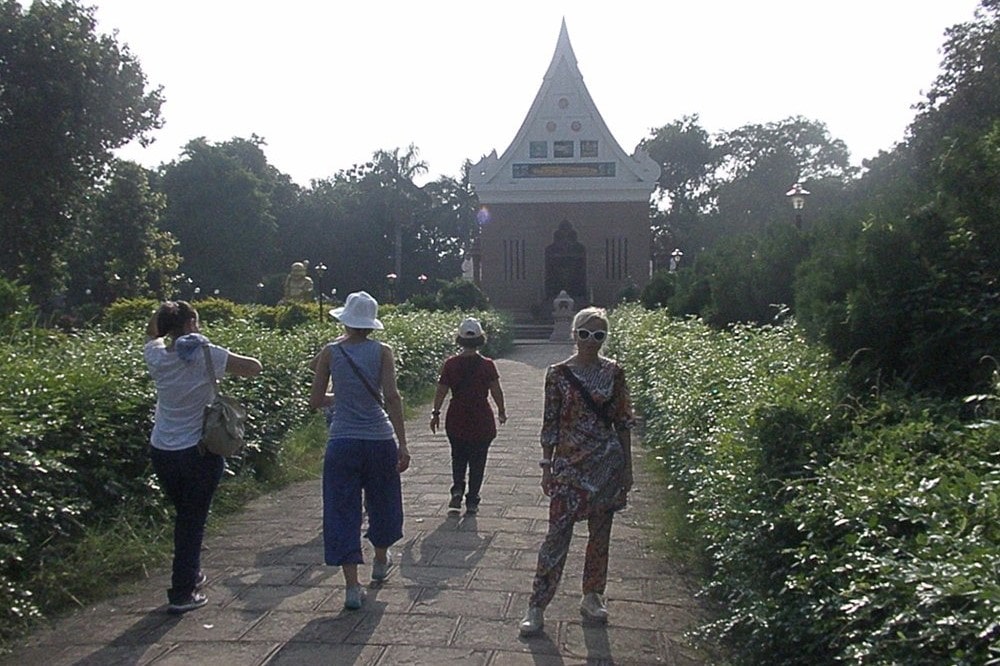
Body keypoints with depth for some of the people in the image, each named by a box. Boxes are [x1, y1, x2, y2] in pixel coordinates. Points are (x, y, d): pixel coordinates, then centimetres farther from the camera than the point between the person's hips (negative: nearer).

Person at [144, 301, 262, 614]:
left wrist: (162, 313, 10)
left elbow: (151, 334, 24)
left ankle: (190, 574, 37)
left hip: (161, 451, 5)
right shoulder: (207, 355, -15)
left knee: (184, 515, 23)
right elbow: (254, 368, -10)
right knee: (193, 520, 6)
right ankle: (182, 594, 8)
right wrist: (227, 364, 4)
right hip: (198, 452, -5)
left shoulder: (156, 355, -1)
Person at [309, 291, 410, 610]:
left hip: (342, 442, -1)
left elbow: (315, 401, 0)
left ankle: (352, 586, 2)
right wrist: (403, 443, -12)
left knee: (343, 511, 6)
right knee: (382, 502, 23)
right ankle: (381, 561, 43)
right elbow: (392, 397, -13)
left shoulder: (330, 352, -3)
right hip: (379, 440, 1)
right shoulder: (382, 352, -5)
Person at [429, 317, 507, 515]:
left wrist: (436, 413, 9)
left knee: (458, 458, 20)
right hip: (481, 421, -1)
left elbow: (441, 391, -2)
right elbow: (496, 391, -5)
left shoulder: (451, 364, -6)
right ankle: (472, 502, 12)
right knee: (477, 462, 10)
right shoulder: (487, 365, -9)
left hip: (456, 421, 1)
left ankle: (457, 490, 2)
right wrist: (502, 412, 9)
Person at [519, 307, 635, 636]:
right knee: (557, 534, -3)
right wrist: (546, 467, -1)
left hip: (608, 462, 2)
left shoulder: (613, 372, 1)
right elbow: (550, 424, 0)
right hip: (569, 463, -2)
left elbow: (623, 422, 5)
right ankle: (536, 606, 4)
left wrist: (627, 467, 4)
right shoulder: (558, 373, -3)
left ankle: (592, 596, 28)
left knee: (600, 533, 11)